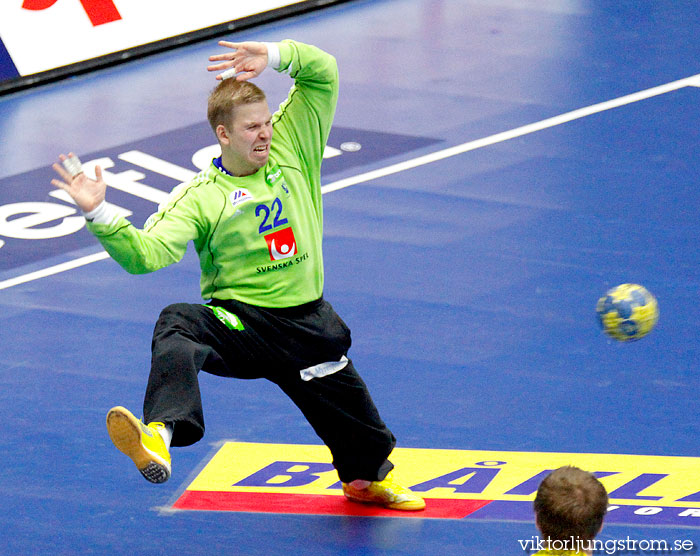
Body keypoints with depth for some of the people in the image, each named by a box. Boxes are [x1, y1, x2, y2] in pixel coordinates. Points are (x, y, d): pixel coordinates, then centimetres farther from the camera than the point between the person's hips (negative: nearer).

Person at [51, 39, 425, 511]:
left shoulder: (289, 147, 1)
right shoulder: (200, 197, -9)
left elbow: (323, 73, 2)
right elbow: (148, 253, -20)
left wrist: (274, 56, -12)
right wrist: (99, 214, -33)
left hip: (308, 322, 4)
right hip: (240, 321, -3)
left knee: (347, 403, 19)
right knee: (177, 325, -35)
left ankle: (370, 476, 54)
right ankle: (159, 436, -57)